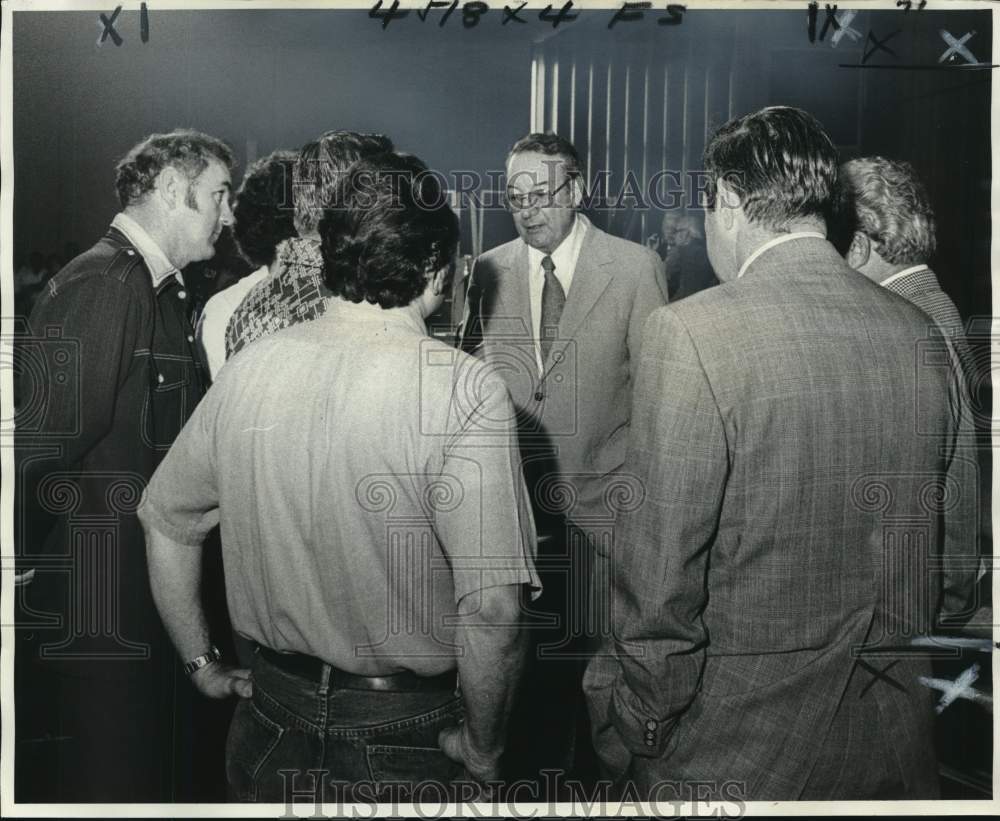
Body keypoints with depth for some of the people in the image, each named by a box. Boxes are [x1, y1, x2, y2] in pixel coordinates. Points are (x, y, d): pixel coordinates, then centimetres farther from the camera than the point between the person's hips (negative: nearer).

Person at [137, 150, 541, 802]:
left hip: (272, 722, 4)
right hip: (402, 744, -4)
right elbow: (493, 608, -26)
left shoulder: (247, 369, -5)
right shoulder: (466, 390, -21)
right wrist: (483, 749, -10)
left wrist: (203, 664, 16)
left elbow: (166, 525, 5)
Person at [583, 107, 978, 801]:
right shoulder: (920, 332, -1)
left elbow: (661, 573, -19)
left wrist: (640, 731, -6)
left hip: (739, 747, -5)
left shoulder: (691, 335, -19)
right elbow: (960, 556, 7)